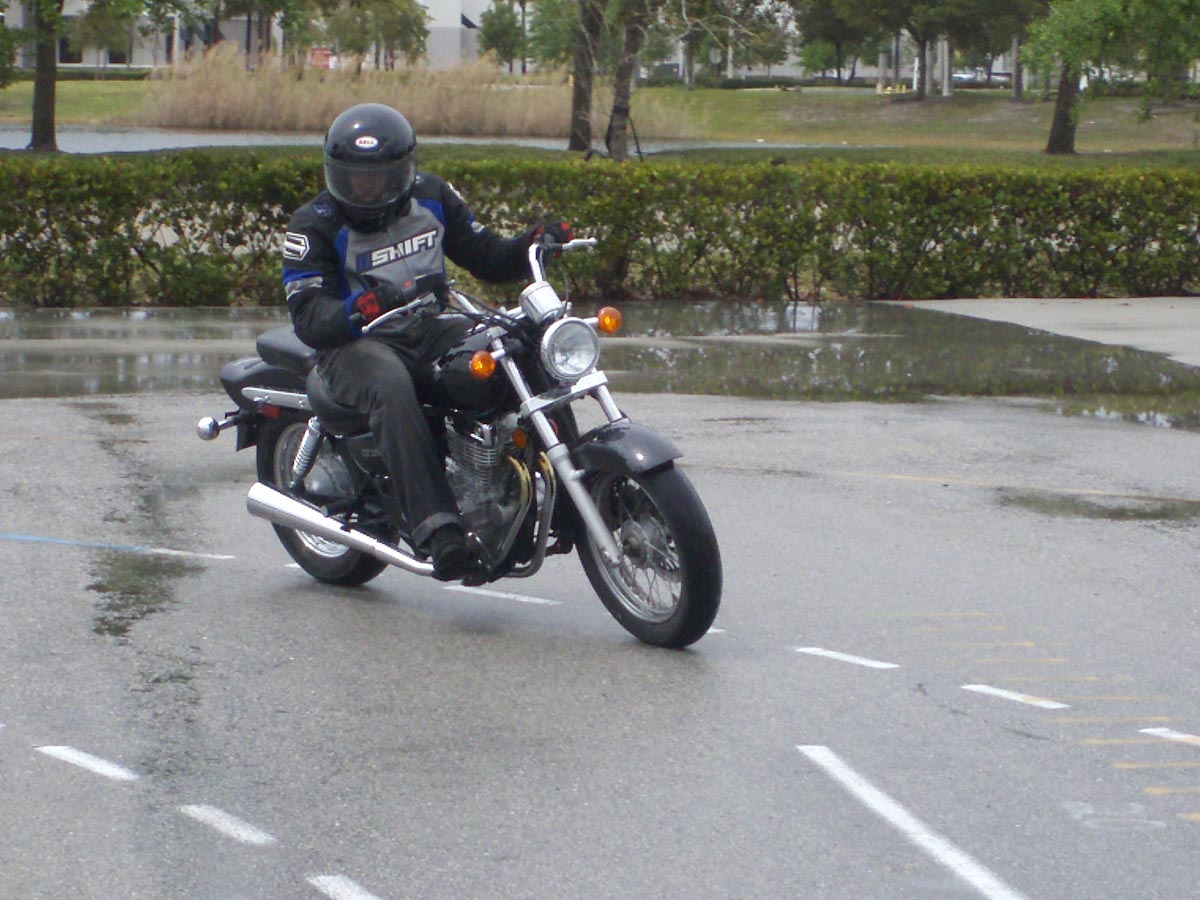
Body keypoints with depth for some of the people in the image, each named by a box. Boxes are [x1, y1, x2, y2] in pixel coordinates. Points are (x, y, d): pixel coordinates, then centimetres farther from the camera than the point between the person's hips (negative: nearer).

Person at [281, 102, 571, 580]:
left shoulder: (432, 196, 8)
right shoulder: (314, 225, -6)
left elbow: (487, 255, 16)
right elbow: (308, 316, -17)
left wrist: (533, 244, -4)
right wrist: (363, 307, -37)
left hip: (431, 326, 5)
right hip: (356, 344, -5)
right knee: (391, 386, -40)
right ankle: (437, 527, -47)